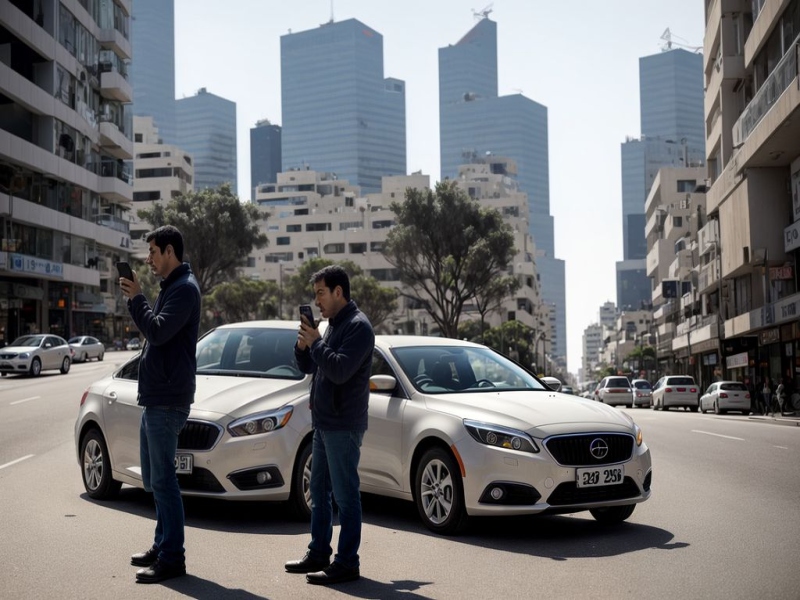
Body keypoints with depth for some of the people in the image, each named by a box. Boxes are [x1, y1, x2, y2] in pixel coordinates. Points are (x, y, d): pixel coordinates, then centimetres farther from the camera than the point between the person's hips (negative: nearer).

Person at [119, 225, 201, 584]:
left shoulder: (184, 288, -14)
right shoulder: (171, 287, 18)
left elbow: (158, 331, -24)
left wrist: (136, 298, -15)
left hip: (167, 400, -11)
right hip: (154, 397, 11)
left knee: (163, 479, -8)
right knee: (154, 478, 16)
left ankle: (172, 558, -3)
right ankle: (162, 546, 26)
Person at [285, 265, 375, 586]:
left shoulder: (358, 326, -13)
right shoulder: (332, 325, 16)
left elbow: (340, 370, -24)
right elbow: (308, 366, 19)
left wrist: (315, 342, -15)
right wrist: (303, 344, 1)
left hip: (343, 426, -10)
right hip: (323, 423, 10)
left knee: (345, 495, -5)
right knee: (319, 491, 16)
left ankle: (346, 563, -1)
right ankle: (318, 554, 26)